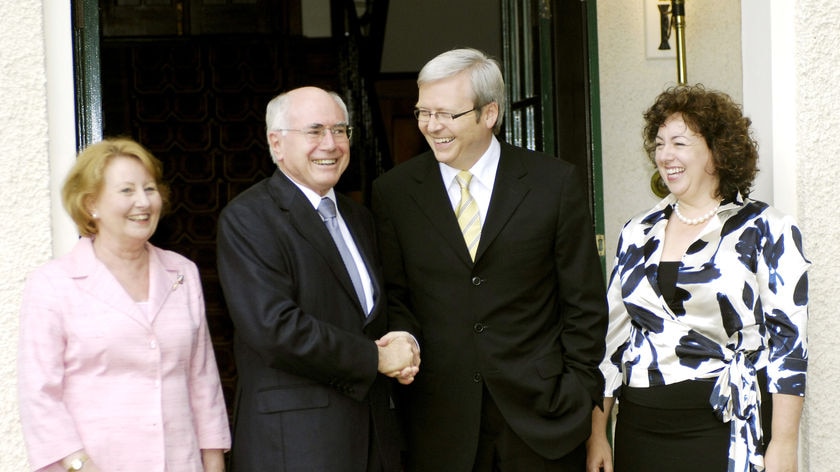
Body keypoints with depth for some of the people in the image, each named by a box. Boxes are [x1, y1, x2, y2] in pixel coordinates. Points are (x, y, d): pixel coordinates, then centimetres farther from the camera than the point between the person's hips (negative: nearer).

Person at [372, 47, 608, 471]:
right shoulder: (393, 192, 4)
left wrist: (579, 392, -1)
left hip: (540, 413, -1)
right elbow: (392, 296, 7)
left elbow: (585, 302, 2)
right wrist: (405, 342, -12)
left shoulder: (555, 183, 0)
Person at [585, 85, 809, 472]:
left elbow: (788, 342, -6)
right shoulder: (637, 234, 11)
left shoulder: (766, 231, -3)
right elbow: (612, 338, 13)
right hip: (641, 430, 5)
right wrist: (597, 433, 10)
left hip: (727, 430, -4)